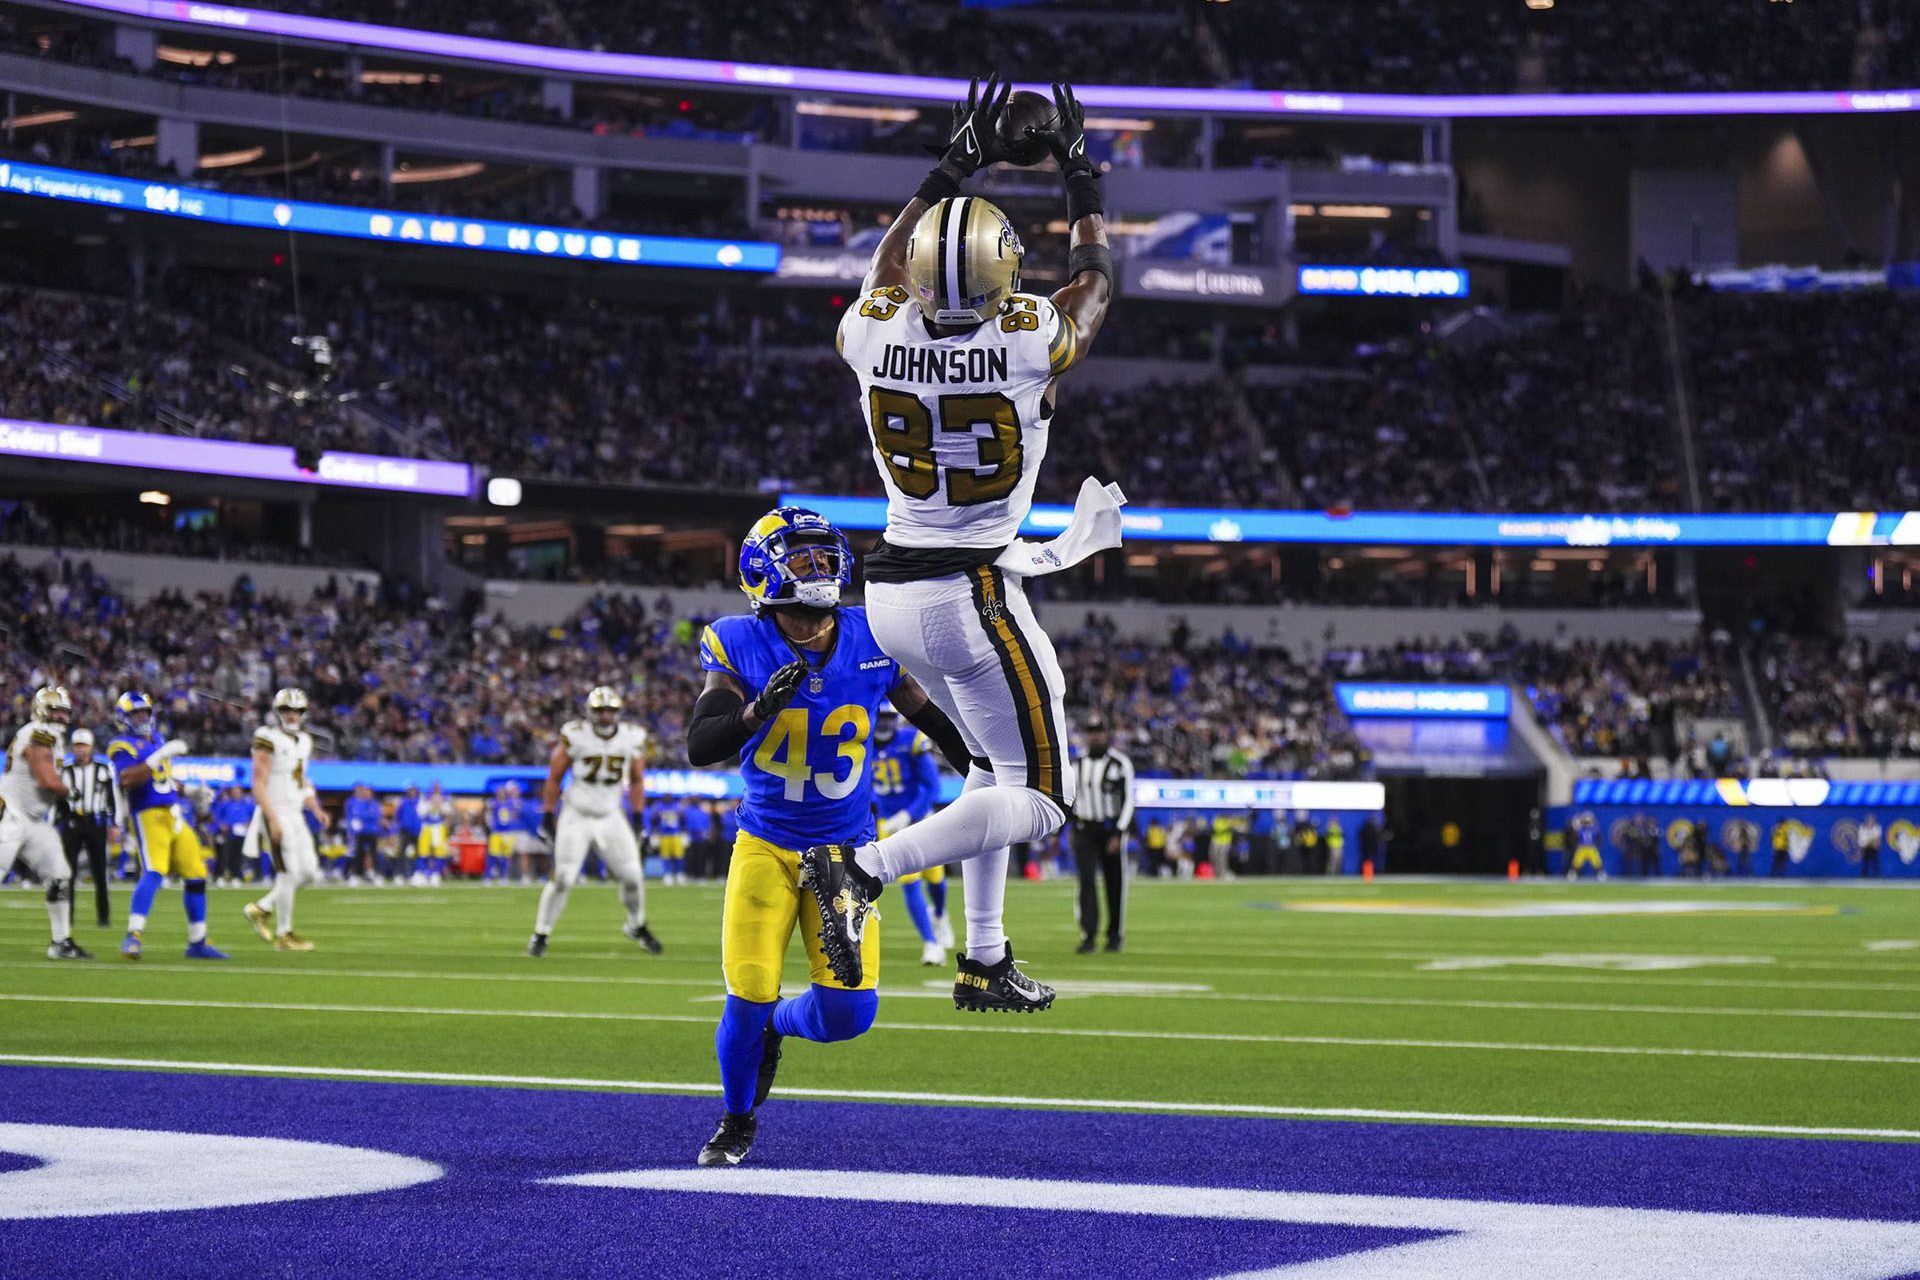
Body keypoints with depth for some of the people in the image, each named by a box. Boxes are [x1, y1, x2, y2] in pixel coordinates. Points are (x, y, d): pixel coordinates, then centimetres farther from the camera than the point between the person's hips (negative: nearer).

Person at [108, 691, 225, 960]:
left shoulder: (156, 739, 18)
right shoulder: (122, 747, -7)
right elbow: (128, 780, -26)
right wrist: (161, 755, -27)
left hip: (174, 816, 8)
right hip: (148, 817, -8)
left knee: (195, 876, 9)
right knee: (153, 873, -26)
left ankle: (197, 942, 19)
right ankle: (133, 936, -28)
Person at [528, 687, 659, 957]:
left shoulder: (632, 739, -3)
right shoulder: (574, 736, -13)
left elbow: (636, 782, 10)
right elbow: (554, 778, -3)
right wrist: (549, 817, -2)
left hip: (611, 818, 3)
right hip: (577, 817, -3)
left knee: (632, 876, 1)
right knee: (562, 878, -10)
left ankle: (637, 926, 27)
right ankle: (541, 934, 4)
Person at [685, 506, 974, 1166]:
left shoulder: (871, 642, -7)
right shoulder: (741, 646, -12)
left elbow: (935, 721, 8)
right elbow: (699, 748, -21)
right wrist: (758, 710, -38)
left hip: (845, 848, 2)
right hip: (766, 845, -2)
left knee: (848, 1010, -8)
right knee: (749, 997, -9)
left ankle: (776, 1024, 28)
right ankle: (737, 1122, 20)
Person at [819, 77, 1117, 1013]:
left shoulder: (876, 336, -7)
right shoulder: (1031, 343, -16)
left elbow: (889, 265, 18)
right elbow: (1094, 279, 7)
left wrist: (955, 166, 23)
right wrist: (1079, 176, 19)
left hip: (892, 593, 6)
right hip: (974, 595, -6)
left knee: (996, 765, 23)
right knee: (1037, 801, 2)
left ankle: (985, 962, 22)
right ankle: (867, 868, -18)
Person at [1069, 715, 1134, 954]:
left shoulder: (1120, 763, -5)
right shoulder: (1078, 764, 8)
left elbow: (1128, 800, -7)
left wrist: (1118, 834, -15)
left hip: (1112, 829, -2)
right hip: (1084, 830, 2)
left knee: (1115, 883, 6)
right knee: (1087, 881, -10)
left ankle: (1116, 935, 20)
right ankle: (1088, 937, -14)